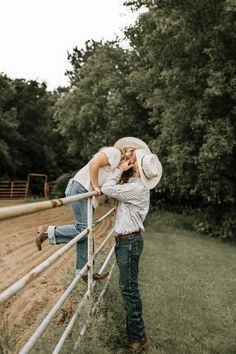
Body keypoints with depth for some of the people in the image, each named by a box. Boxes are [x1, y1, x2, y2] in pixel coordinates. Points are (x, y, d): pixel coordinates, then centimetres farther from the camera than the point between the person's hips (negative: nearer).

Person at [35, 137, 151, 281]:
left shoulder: (119, 161, 20)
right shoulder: (115, 152, -10)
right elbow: (93, 164, -23)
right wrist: (96, 187, -16)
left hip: (86, 192, 10)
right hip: (79, 188, -10)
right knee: (83, 229, -13)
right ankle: (48, 232, -4)